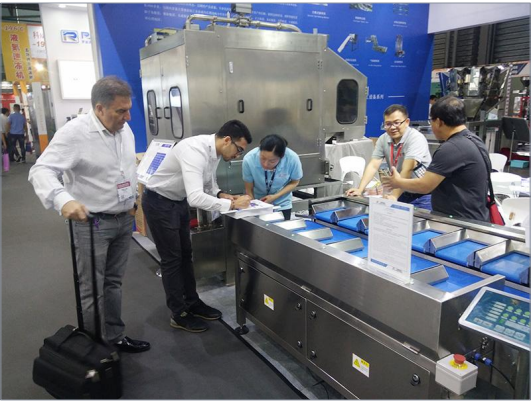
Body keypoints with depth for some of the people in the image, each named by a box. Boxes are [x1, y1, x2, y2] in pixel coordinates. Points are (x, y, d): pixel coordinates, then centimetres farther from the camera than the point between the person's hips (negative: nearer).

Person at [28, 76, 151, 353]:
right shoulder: (74, 132, -18)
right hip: (92, 222, -6)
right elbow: (41, 170, -24)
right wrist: (63, 199, -43)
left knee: (113, 283, 17)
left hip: (124, 219, 7)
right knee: (92, 290, 3)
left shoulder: (125, 129, 4)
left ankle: (115, 338, 31)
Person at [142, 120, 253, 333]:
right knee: (172, 259, 1)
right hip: (159, 202, -9)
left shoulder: (215, 150, -5)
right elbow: (196, 197, -42)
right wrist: (232, 204, -34)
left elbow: (208, 181, 11)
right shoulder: (195, 150, -33)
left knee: (185, 254, 16)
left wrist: (220, 194, -9)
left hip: (178, 201, 9)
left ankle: (193, 303, 31)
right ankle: (179, 314, 17)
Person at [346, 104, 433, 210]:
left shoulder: (416, 138, -20)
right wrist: (360, 190, -19)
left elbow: (407, 170, -29)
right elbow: (373, 166, -8)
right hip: (402, 193, 5)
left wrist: (394, 196, -36)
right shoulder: (383, 139, -3)